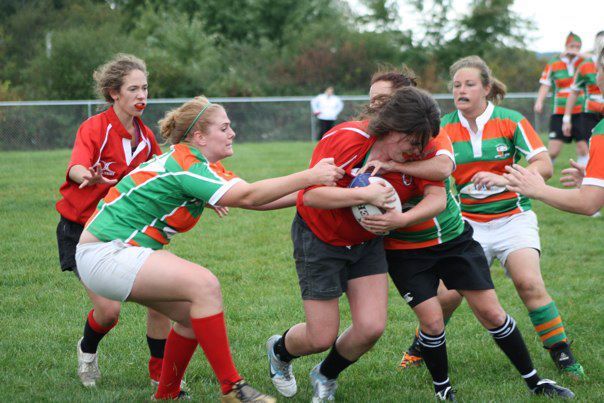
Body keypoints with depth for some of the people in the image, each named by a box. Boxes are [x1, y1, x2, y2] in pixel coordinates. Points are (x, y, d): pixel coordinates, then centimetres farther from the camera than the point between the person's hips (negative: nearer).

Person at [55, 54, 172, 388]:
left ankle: (160, 372, 9)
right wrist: (87, 176, -59)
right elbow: (76, 166, -35)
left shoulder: (145, 136, 3)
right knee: (108, 310, -15)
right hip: (81, 230, -5)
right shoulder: (95, 128, -16)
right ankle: (87, 350, 21)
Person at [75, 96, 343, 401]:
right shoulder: (185, 164, -20)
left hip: (119, 250, 11)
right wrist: (308, 177, -28)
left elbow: (252, 198, 6)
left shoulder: (205, 166, 10)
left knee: (193, 312, 10)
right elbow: (246, 196, -29)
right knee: (204, 284, -21)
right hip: (103, 254, -11)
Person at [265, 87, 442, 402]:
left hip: (366, 243, 5)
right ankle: (279, 350, 37)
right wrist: (366, 194, -38)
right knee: (322, 338, -2)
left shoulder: (409, 157, -11)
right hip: (319, 238, -5)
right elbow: (311, 195, -30)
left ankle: (325, 376, 22)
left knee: (371, 328, -10)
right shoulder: (346, 139, -28)